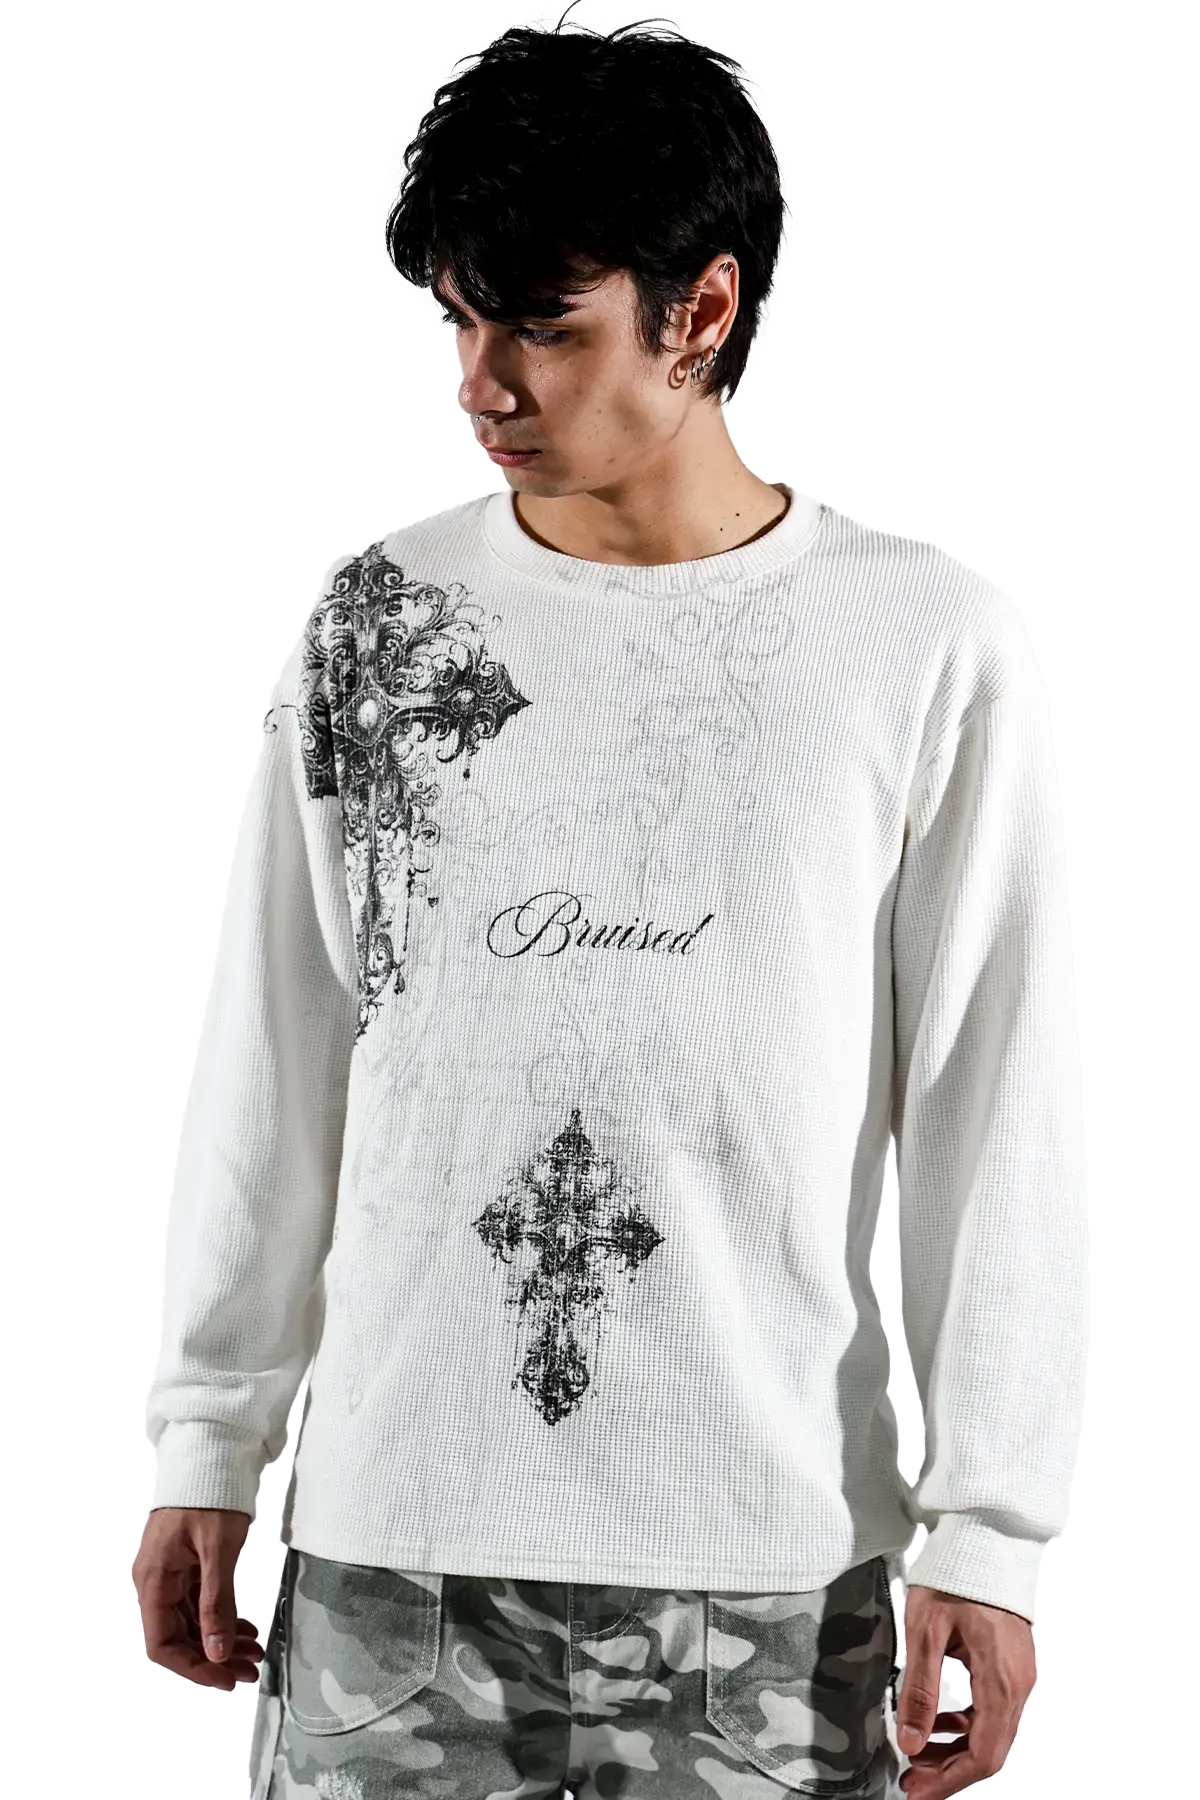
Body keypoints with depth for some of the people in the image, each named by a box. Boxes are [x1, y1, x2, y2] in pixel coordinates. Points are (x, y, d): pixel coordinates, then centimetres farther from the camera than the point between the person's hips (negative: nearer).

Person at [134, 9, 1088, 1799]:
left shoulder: (933, 645, -4)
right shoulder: (376, 616, 4)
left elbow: (999, 1116, -2)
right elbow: (270, 1068, 9)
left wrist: (987, 1529, -3)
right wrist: (203, 1443, 11)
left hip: (773, 1576, -2)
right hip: (389, 1545, 2)